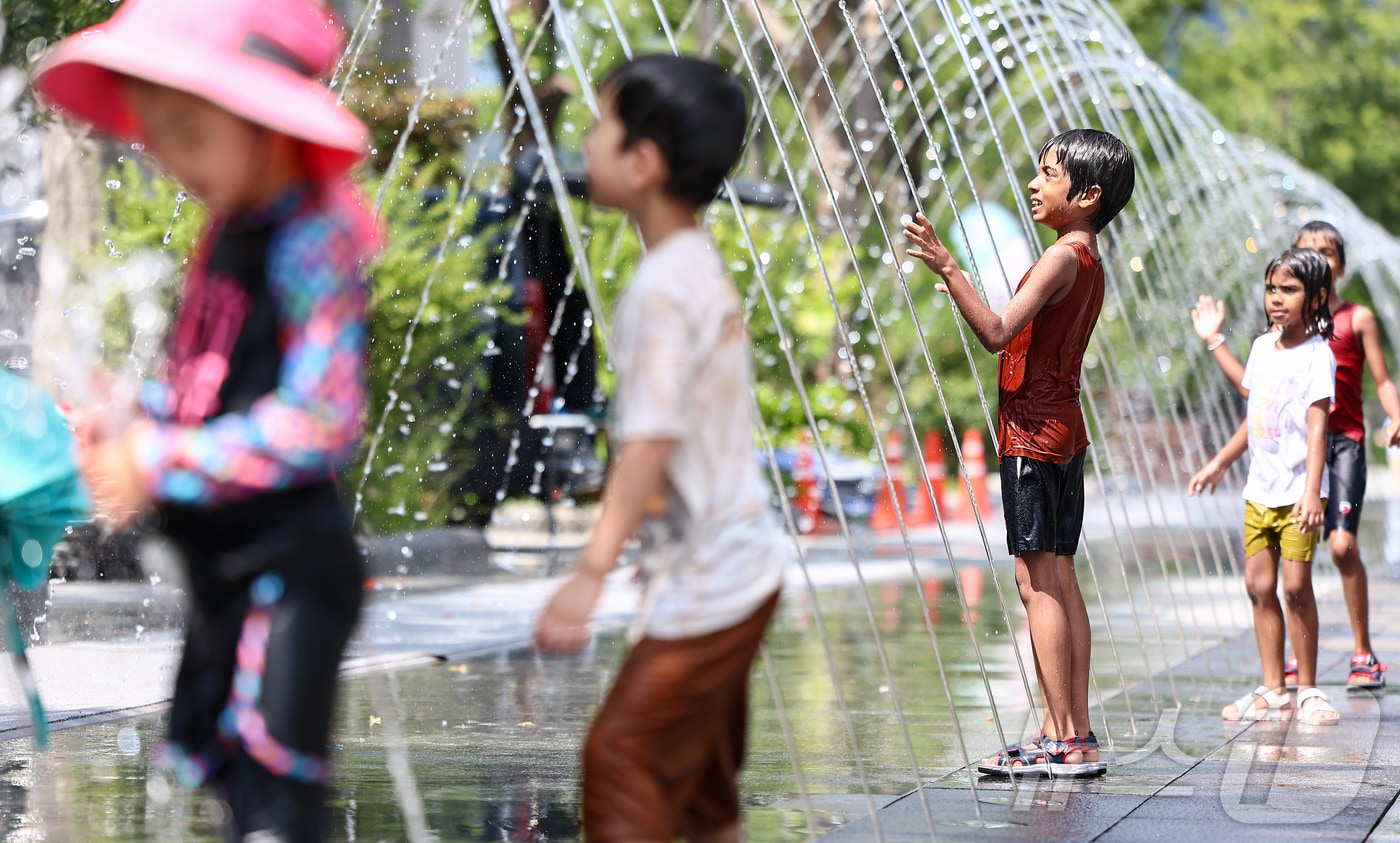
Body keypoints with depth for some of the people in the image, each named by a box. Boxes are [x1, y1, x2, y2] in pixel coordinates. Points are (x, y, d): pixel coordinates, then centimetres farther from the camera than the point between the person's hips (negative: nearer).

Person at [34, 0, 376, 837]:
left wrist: (162, 464, -19)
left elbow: (317, 420, -24)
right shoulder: (227, 235, 9)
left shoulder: (311, 241, -17)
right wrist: (122, 431, -2)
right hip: (223, 564, 9)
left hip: (293, 562, -9)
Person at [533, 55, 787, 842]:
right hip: (737, 565, 10)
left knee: (622, 755, -7)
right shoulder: (703, 266, 9)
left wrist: (590, 574, -33)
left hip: (707, 583, -10)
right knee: (698, 775, 18)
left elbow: (650, 442, -28)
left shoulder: (662, 289, -20)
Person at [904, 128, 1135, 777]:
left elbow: (998, 334, -24)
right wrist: (963, 290, 24)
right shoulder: (1089, 262, 15)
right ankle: (1078, 737, 11)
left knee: (1037, 580, -8)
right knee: (1060, 579, 10)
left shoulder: (1063, 256, -14)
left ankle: (1061, 740, -8)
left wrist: (947, 268, -29)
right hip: (1064, 430, 10)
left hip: (1033, 430, -10)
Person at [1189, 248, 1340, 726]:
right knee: (1259, 583, 3)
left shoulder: (1317, 355, -10)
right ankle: (1273, 692, 9)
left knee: (1295, 583, -10)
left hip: (1299, 490, -7)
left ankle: (1308, 690, 2)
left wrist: (1312, 490, -27)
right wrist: (1219, 464, 24)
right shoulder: (1262, 347, 11)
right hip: (1260, 488, 7)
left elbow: (1317, 426, -18)